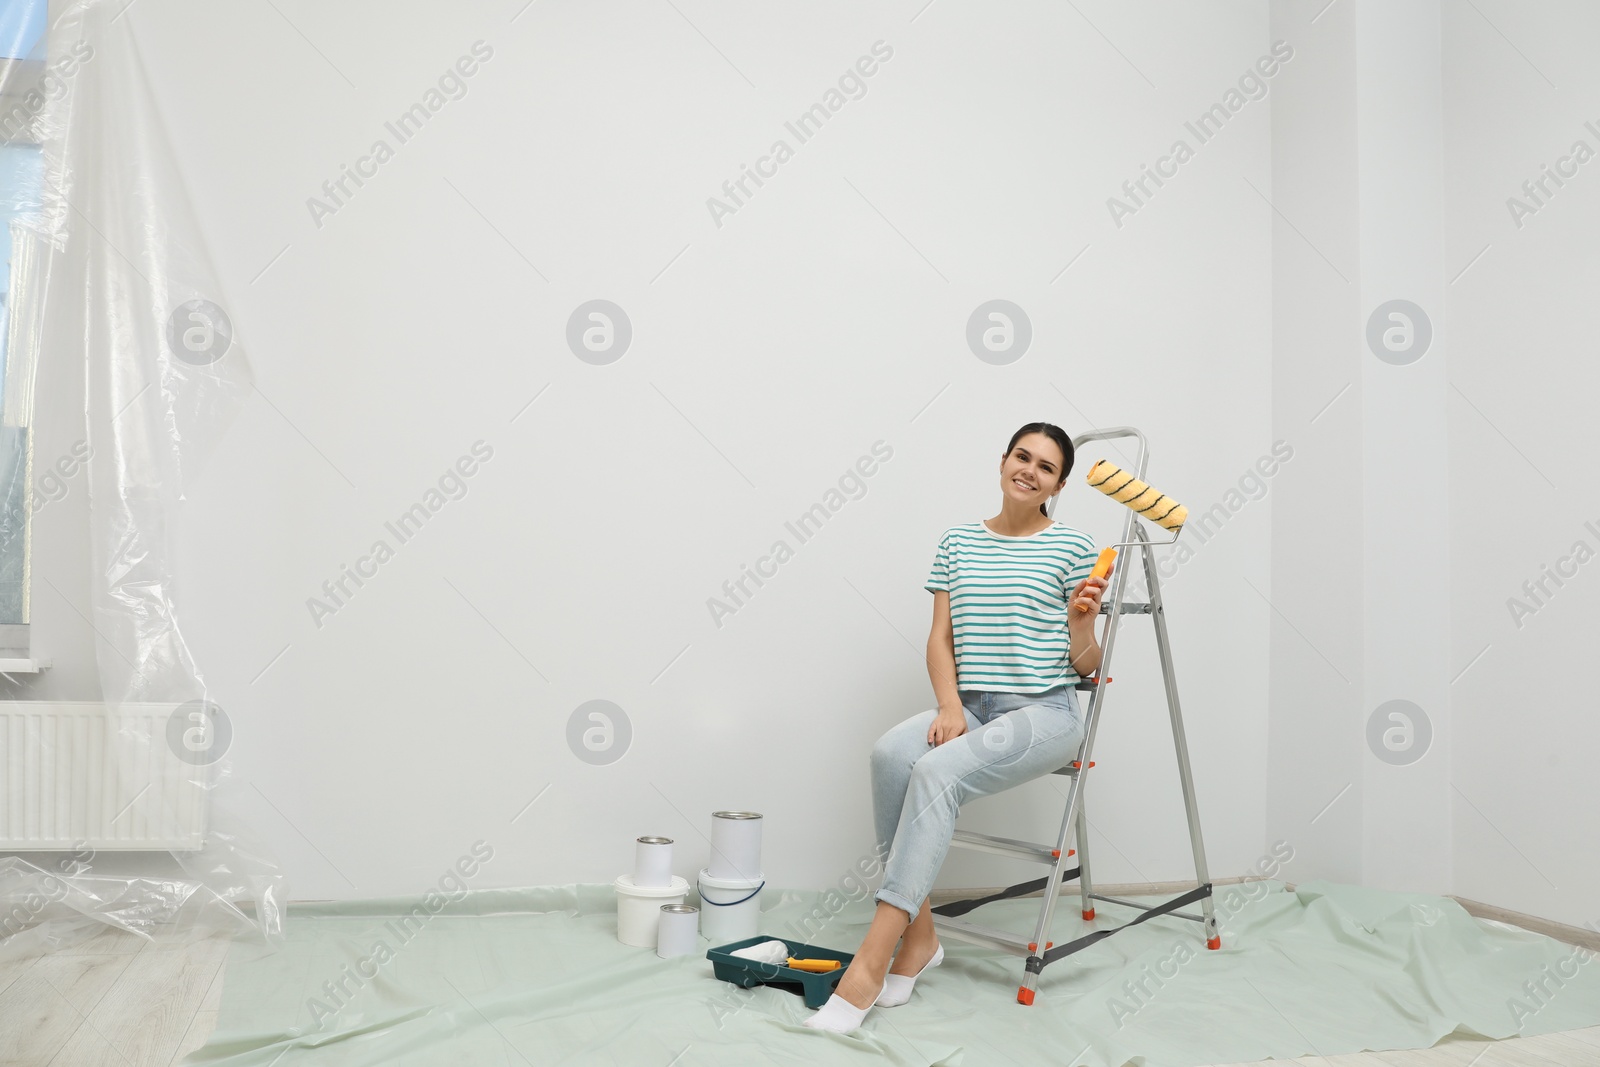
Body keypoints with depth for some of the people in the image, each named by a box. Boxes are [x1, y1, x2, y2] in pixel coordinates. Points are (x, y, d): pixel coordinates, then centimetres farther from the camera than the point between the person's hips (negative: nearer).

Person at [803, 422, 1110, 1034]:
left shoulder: (1073, 549, 2)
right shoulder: (959, 543, 12)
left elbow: (1085, 666, 4)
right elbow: (940, 641, 10)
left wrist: (1082, 622, -17)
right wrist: (950, 707, -7)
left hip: (1045, 714, -4)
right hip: (971, 708, 4)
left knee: (936, 769, -32)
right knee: (891, 751, -30)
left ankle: (868, 968, -32)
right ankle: (918, 935, -17)